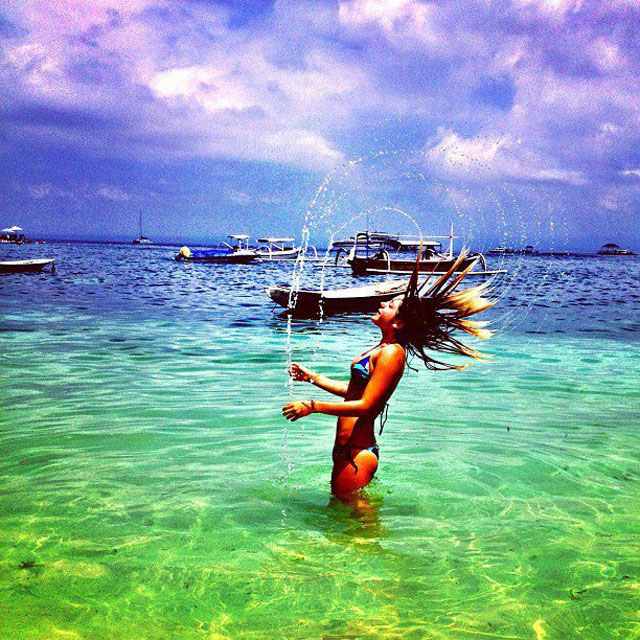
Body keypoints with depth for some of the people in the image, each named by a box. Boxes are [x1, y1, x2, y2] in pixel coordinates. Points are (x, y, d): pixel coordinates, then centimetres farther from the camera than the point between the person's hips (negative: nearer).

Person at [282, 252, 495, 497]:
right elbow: (352, 390, 18)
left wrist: (312, 406, -21)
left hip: (357, 454, -10)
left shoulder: (392, 353, -20)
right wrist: (311, 376, 20)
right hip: (347, 450, 10)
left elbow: (365, 405, -24)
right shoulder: (381, 348, 10)